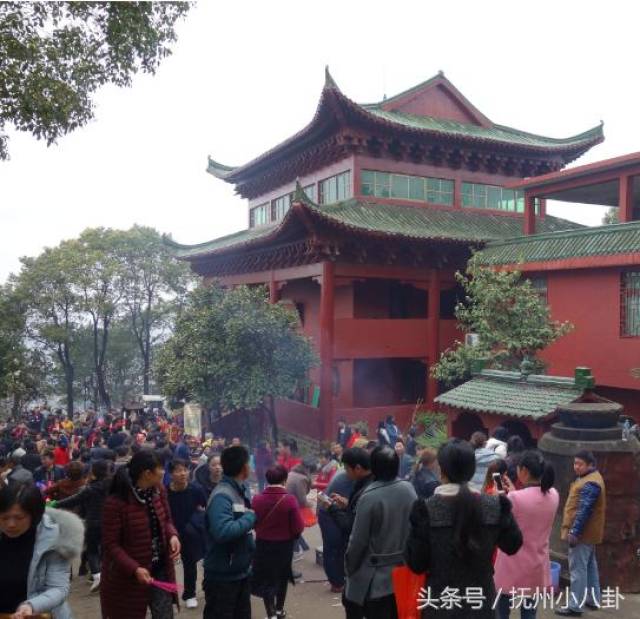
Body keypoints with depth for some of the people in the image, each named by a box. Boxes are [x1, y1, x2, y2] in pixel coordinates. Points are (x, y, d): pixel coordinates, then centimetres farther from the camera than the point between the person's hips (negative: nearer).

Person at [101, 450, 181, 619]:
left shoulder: (159, 491, -2)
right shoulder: (115, 502, -22)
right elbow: (110, 545, -17)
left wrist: (173, 535, -11)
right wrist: (134, 569, -27)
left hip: (160, 570, 5)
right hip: (127, 577, -5)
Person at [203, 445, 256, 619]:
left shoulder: (241, 490, 4)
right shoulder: (222, 495, -23)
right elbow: (223, 531, -37)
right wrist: (250, 517, -24)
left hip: (241, 572, 9)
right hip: (222, 576, -9)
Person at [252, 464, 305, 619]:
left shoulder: (257, 499, -14)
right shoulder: (290, 499, -20)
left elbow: (252, 523, 0)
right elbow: (299, 527, -17)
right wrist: (290, 535, 5)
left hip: (263, 545, 0)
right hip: (284, 545, 0)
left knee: (266, 580, 11)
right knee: (282, 577, 22)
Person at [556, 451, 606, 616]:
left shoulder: (590, 484, -22)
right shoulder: (590, 478, 12)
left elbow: (584, 511, -26)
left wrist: (574, 532, -26)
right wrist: (575, 530, 22)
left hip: (582, 533, -11)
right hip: (588, 533, 11)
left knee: (578, 569, -7)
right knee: (589, 566, 19)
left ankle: (575, 606, -3)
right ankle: (593, 599, 30)